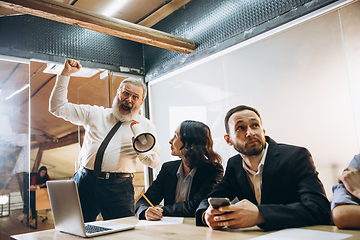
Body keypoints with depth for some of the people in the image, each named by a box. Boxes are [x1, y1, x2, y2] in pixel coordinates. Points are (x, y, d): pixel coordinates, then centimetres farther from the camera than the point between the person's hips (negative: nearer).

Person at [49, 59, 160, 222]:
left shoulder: (146, 126, 11)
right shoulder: (95, 114, 14)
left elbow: (155, 161, 9)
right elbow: (58, 107, 15)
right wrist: (65, 74, 10)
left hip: (119, 187, -1)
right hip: (85, 182, 2)